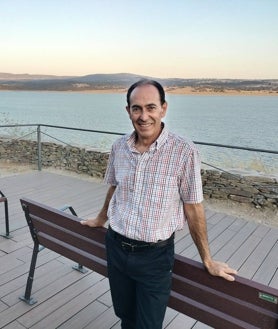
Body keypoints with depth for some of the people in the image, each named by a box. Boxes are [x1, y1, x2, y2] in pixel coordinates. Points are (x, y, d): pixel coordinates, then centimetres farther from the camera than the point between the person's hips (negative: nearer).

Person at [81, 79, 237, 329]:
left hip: (155, 255, -4)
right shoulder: (119, 147, -4)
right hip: (116, 247, 5)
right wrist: (101, 219, 26)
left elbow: (193, 208, -12)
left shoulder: (184, 152, -19)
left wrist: (207, 260, -4)